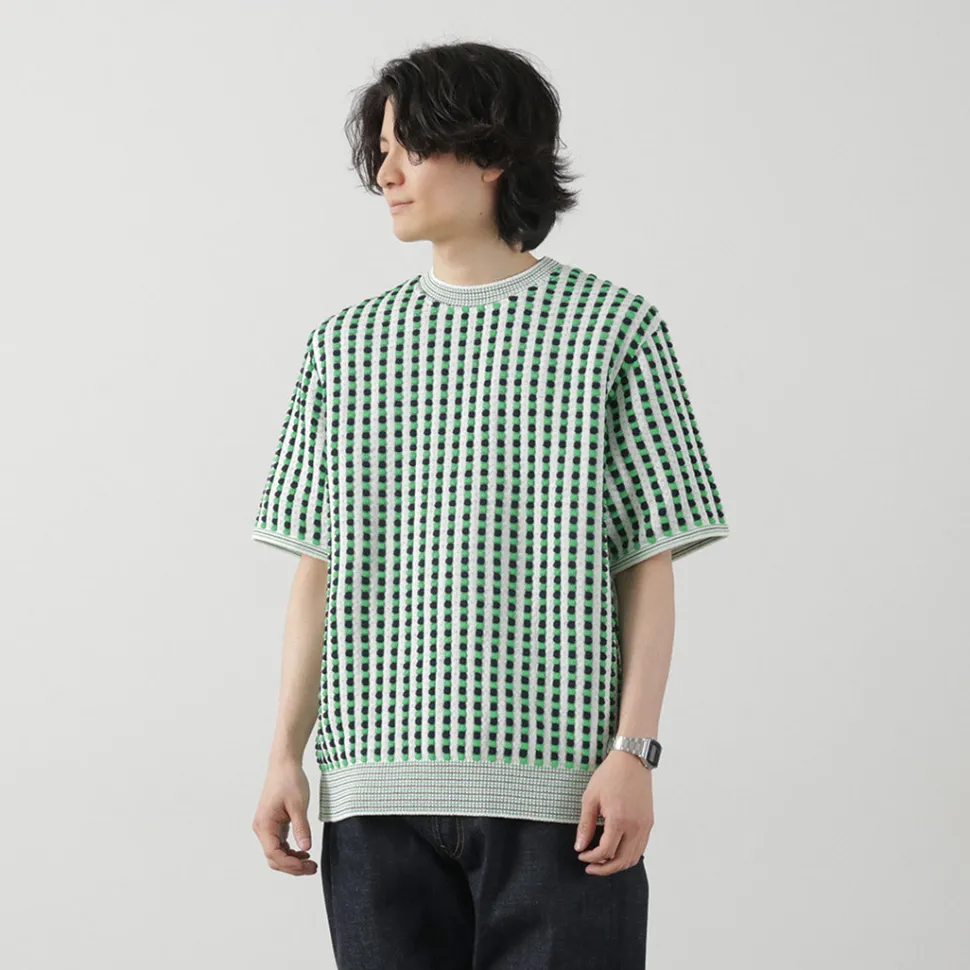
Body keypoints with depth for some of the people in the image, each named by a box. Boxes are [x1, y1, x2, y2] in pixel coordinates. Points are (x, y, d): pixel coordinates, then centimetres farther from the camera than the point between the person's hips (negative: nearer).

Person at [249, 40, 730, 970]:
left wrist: (633, 751, -7)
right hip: (378, 784, 3)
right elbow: (318, 569, 12)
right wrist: (286, 753, 6)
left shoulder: (614, 330, 2)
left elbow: (649, 565, 1)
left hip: (556, 787, -3)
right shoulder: (348, 344, 12)